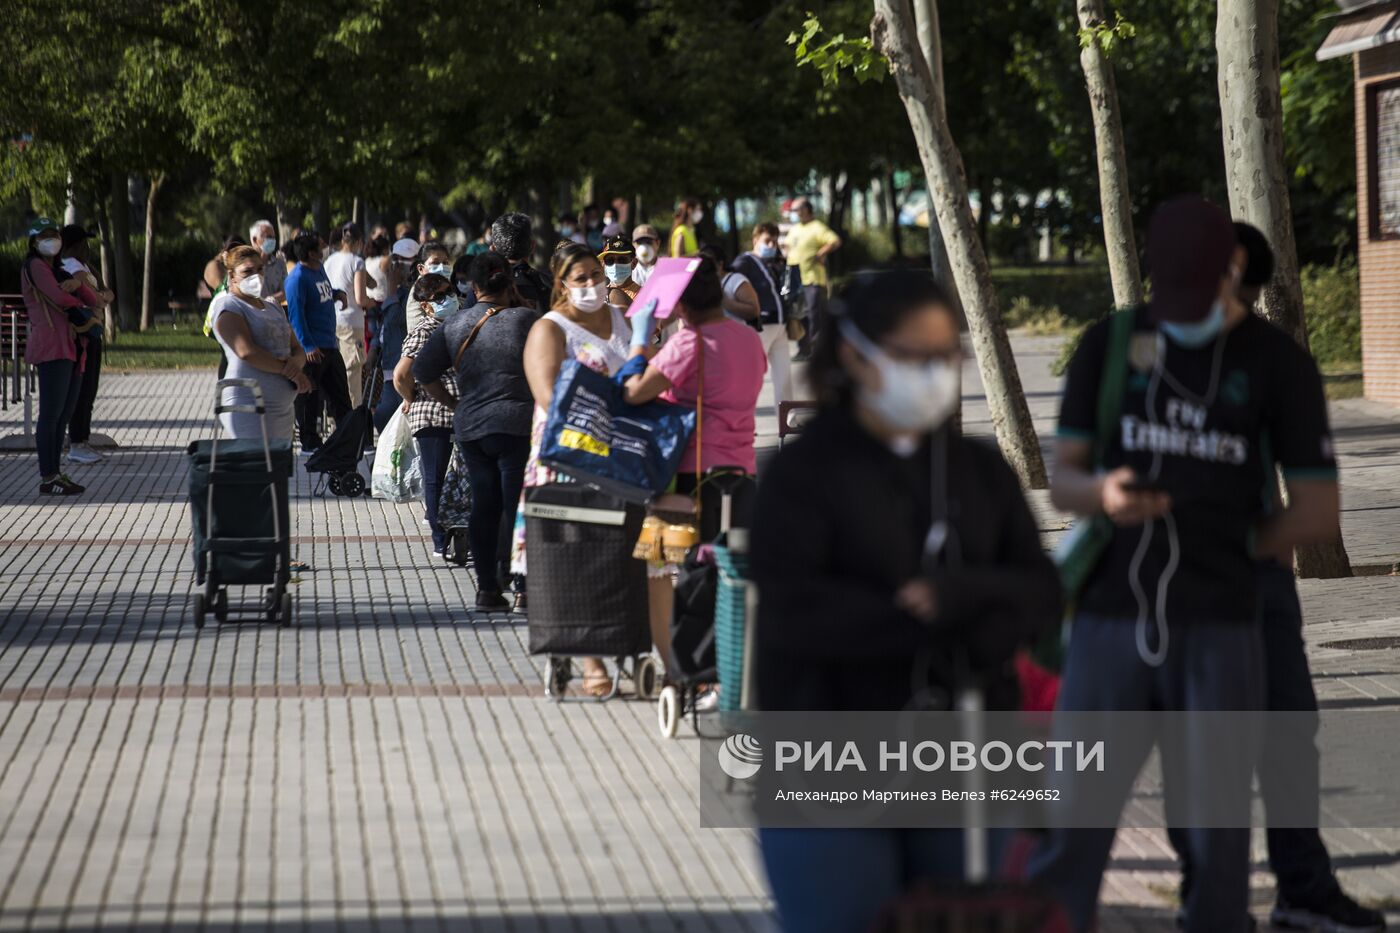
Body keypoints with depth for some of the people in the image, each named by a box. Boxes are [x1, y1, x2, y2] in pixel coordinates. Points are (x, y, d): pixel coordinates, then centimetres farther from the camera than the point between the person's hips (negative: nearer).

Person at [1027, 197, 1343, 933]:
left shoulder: (1278, 363, 3)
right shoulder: (1108, 347, 8)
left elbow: (1317, 514, 3)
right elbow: (1062, 480, 4)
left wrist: (1233, 542, 4)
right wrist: (1102, 495, -17)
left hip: (1218, 626, -1)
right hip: (1111, 619, 1)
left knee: (1215, 834, 1)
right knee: (1071, 818, -3)